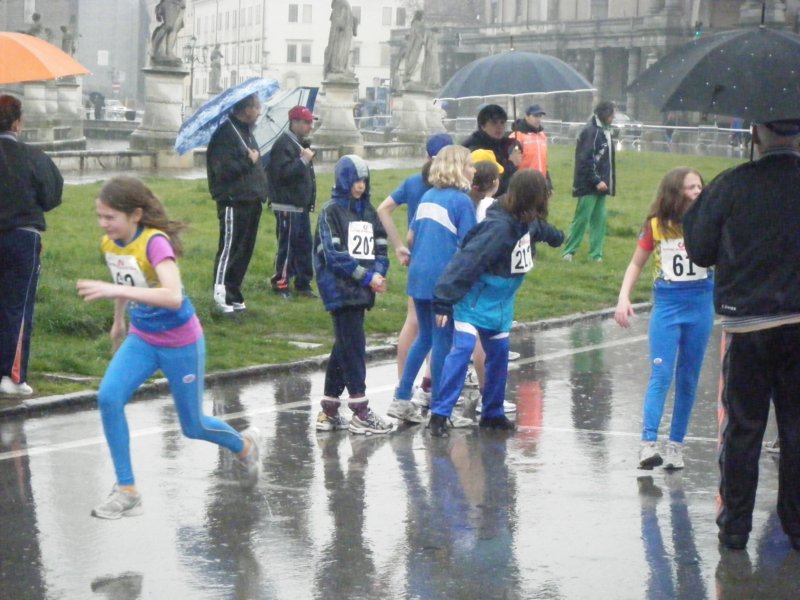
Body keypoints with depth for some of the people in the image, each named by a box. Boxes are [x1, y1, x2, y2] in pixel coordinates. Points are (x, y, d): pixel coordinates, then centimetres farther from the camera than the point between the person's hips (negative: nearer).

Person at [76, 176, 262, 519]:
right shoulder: (110, 244, -6)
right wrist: (118, 321, 28)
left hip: (180, 343, -6)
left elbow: (173, 297, -44)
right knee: (109, 398, -19)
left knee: (193, 426, 9)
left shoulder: (155, 243, -28)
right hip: (141, 339, 6)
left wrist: (117, 290, -51)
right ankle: (126, 491, -9)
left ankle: (244, 446, 44)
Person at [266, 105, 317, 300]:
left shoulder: (301, 144, 16)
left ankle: (303, 284, 19)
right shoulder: (283, 144, -15)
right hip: (287, 205, -10)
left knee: (304, 245, 12)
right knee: (287, 245, -6)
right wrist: (304, 160, -22)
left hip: (302, 205, 10)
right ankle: (280, 284, 1)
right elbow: (283, 172, -25)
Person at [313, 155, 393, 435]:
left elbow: (380, 247, 12)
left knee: (344, 347, 10)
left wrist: (379, 273, -8)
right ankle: (360, 413, -4)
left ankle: (329, 410, 18)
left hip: (362, 291, 7)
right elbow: (334, 255, -14)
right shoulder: (331, 212, -7)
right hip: (340, 289, -7)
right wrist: (367, 276, -16)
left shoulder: (368, 211, 14)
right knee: (354, 346, -8)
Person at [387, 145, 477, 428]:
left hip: (419, 275, 7)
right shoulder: (462, 201, -10)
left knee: (424, 337, 17)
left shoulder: (427, 196, 12)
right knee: (442, 341, 1)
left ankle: (401, 399, 17)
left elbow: (410, 237, 16)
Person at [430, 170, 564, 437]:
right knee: (462, 349, -16)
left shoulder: (527, 221, -2)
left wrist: (556, 237, 50)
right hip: (474, 298, -8)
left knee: (499, 354, 11)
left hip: (500, 302, 8)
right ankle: (439, 413, -17)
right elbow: (466, 262, -30)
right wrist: (444, 302, -29)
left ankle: (492, 413, 24)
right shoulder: (499, 226, -29)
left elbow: (541, 229, 26)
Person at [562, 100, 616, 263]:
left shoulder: (604, 131, 14)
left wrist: (609, 181, 10)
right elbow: (585, 159, -18)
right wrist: (596, 181, -19)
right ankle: (568, 251, 4)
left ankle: (595, 254, 10)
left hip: (600, 184, 9)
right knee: (582, 218, -4)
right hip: (588, 184, -9)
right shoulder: (590, 131, -13)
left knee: (599, 219, 7)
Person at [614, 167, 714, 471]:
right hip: (667, 303, -1)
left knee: (688, 378, 7)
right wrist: (624, 297, -3)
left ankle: (676, 444, 15)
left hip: (700, 303, 1)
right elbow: (636, 264, 8)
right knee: (661, 375, -11)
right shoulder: (656, 225, 0)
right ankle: (648, 443, -19)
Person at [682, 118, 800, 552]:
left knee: (742, 428, 10)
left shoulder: (730, 186, -8)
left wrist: (697, 208, 14)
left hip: (746, 327, 0)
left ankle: (734, 526, 14)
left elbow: (700, 252, 0)